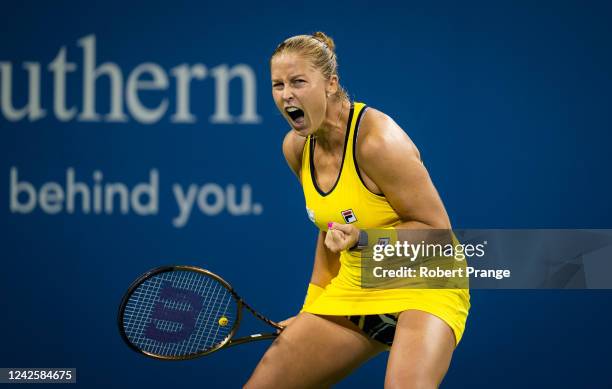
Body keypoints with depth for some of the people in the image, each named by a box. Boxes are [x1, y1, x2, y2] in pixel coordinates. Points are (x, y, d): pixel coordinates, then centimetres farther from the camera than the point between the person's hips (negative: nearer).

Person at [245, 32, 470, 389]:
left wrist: (362, 238, -30)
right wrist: (312, 309, 17)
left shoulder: (378, 140, -23)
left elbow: (437, 229, -18)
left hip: (421, 286, -7)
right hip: (352, 290, 7)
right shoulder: (296, 147, 1)